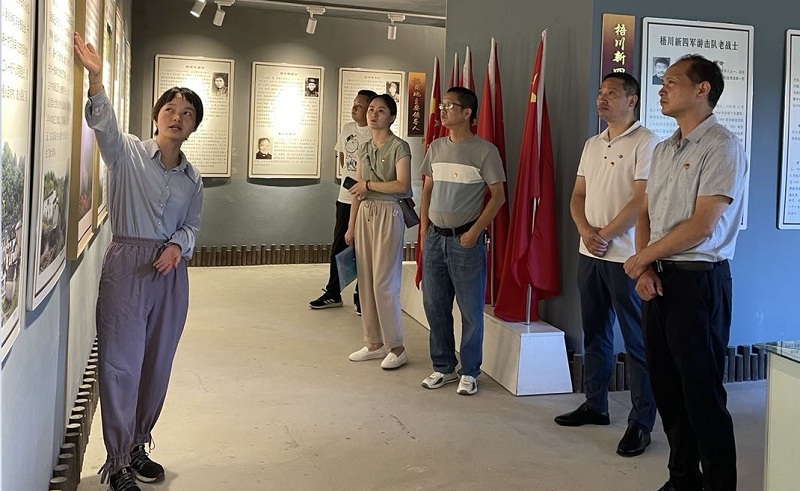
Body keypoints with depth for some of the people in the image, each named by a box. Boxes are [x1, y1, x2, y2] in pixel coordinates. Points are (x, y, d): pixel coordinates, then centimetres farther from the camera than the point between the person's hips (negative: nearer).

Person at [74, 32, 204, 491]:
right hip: (127, 265, -4)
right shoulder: (127, 152, -2)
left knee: (158, 362, 11)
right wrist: (97, 79, -37)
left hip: (171, 271, 5)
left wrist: (179, 245, -8)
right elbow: (104, 124, -21)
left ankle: (137, 447, 30)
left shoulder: (193, 177, 9)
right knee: (121, 363, -2)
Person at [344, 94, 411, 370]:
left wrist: (368, 184, -11)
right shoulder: (364, 149, 13)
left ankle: (396, 347, 4)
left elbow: (402, 185, -19)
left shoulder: (399, 147, -7)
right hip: (365, 214, 7)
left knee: (384, 282, -7)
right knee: (366, 280, 8)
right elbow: (357, 191, 14)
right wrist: (351, 226, 13)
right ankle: (375, 343, 18)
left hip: (388, 214, -7)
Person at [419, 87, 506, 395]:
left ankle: (469, 373, 15)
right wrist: (424, 229, 8)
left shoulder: (485, 151, -7)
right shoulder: (436, 148, 10)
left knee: (471, 310, 2)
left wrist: (475, 231, -13)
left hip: (466, 239, -5)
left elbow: (498, 196, -7)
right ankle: (443, 367, 25)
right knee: (434, 306, 10)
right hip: (435, 237, 6)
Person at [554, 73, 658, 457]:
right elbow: (578, 196, 13)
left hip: (624, 256, -7)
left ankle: (641, 422, 6)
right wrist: (586, 231, -5)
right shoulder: (592, 144, 14)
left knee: (636, 341, -1)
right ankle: (595, 405, 28)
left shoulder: (645, 142, -8)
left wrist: (606, 235, -12)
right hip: (589, 253, 8)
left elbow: (642, 201, -16)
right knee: (595, 333, 15)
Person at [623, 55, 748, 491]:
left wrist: (640, 258, -9)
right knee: (666, 386, 14)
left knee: (701, 391, -1)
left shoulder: (721, 147, -11)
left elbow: (701, 226, -18)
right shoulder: (663, 149, 14)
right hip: (658, 279, 8)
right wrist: (646, 269, -2)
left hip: (699, 280, -8)